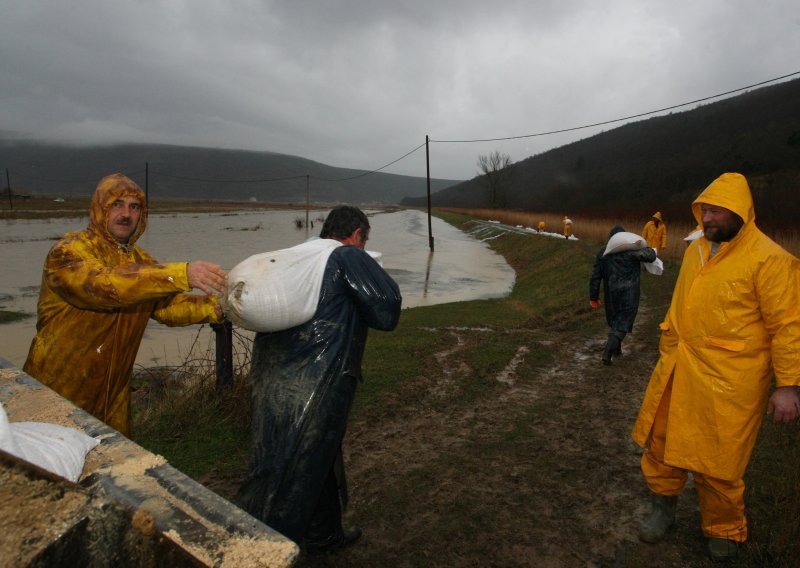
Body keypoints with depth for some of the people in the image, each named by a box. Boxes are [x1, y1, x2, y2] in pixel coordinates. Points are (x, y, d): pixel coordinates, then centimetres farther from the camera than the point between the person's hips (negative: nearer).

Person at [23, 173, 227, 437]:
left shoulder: (140, 261, 7)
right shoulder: (69, 252, -15)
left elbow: (169, 305, -3)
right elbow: (104, 284, -35)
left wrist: (217, 306, -22)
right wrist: (181, 274, -45)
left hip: (113, 392, 6)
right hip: (57, 391, -6)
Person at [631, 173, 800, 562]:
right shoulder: (696, 250, 9)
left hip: (728, 382, -6)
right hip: (676, 371, 7)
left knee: (717, 464, 7)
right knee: (661, 442, 15)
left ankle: (724, 531, 33)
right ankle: (663, 504, 39)